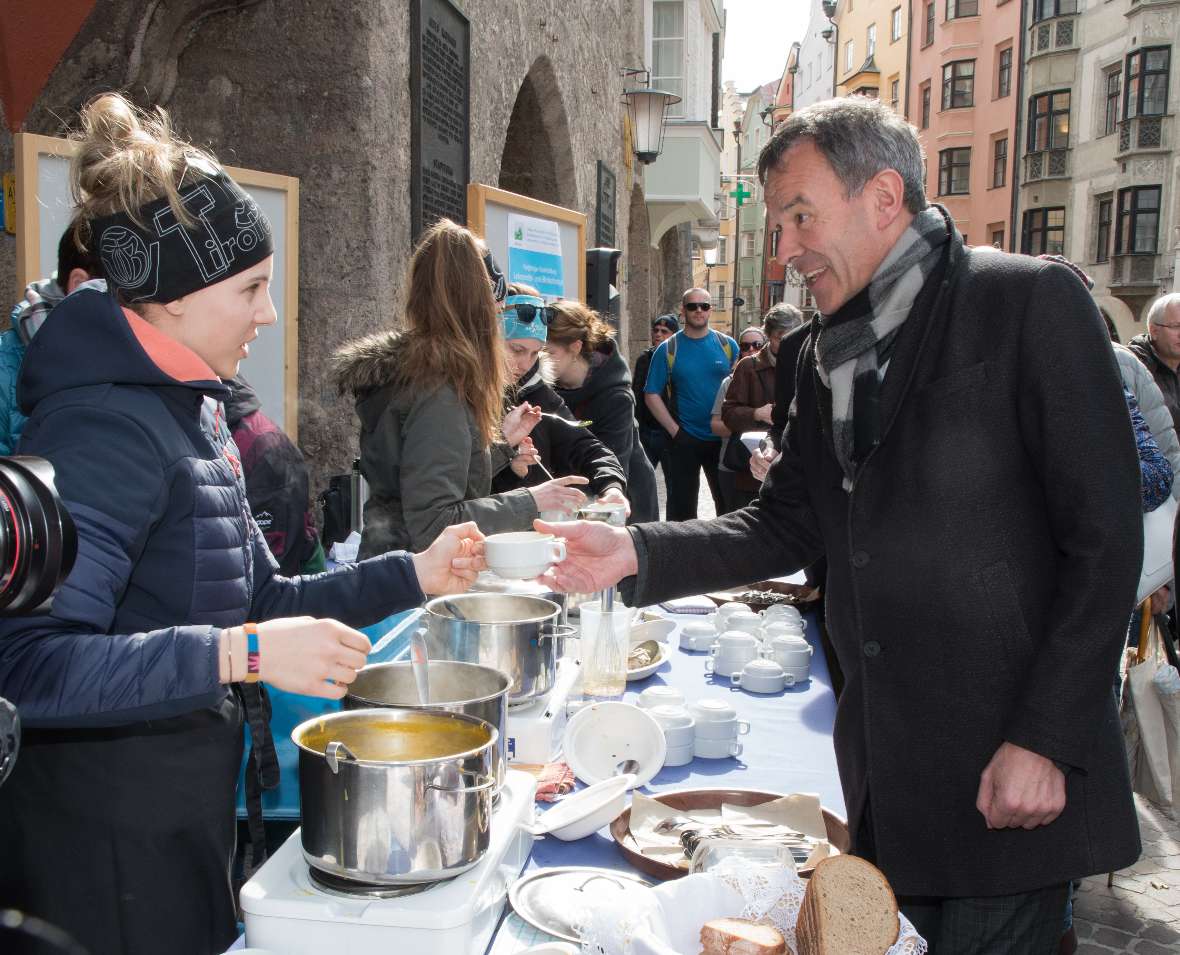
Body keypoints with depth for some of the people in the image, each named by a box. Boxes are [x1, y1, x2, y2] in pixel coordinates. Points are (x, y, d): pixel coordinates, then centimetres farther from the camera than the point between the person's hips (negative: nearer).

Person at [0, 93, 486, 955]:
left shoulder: (191, 409, 8)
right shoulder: (105, 424, -22)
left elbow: (257, 602, 12)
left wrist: (414, 575, 4)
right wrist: (242, 654, -37)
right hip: (109, 842, -9)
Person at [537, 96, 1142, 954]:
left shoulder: (1029, 303, -9)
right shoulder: (829, 352, 11)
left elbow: (1105, 540, -13)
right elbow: (787, 526, 13)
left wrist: (1047, 741, -16)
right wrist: (636, 551, 0)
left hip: (1011, 772, -6)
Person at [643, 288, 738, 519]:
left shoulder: (727, 345, 3)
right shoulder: (668, 350, -2)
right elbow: (652, 395, -3)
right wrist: (674, 430, -10)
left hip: (722, 439, 2)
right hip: (683, 440, -1)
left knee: (728, 503, 11)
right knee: (681, 506, 8)